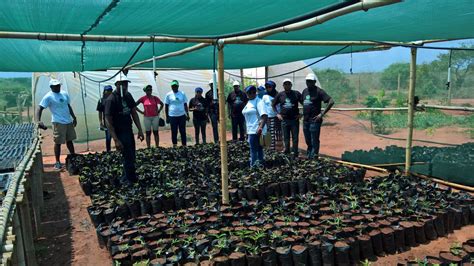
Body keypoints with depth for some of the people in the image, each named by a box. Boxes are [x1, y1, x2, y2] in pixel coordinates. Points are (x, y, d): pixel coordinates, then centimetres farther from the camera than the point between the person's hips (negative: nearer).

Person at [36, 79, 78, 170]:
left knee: (69, 140, 16)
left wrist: (74, 117, 19)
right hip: (58, 123, -6)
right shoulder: (48, 97, -9)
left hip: (69, 121, 6)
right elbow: (39, 108, -15)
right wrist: (38, 121, -28)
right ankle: (57, 162, 8)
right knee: (58, 142, -1)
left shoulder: (64, 94, 10)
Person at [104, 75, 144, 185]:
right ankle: (131, 180, 13)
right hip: (120, 132, -7)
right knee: (128, 157, -3)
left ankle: (125, 178, 30)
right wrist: (116, 140, -25)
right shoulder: (111, 100, -20)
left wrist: (140, 130, 2)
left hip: (129, 130, 8)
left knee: (131, 155, 15)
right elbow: (108, 121, -20)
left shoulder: (128, 96, 2)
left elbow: (134, 113, 9)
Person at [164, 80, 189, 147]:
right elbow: (166, 106, 5)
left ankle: (184, 145, 12)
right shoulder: (168, 95, 1)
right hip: (172, 116, -1)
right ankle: (174, 145, 16)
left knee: (183, 131, 5)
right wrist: (167, 117, 3)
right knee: (174, 131, 4)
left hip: (182, 115, 1)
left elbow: (185, 105, 10)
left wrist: (187, 114, 6)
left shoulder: (182, 94, 5)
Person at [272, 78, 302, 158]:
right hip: (284, 120, 1)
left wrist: (300, 114, -3)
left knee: (295, 138, 2)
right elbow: (273, 105, 14)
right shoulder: (280, 95, 4)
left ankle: (295, 155, 11)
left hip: (294, 119, -1)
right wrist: (277, 114, 3)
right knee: (286, 138, 8)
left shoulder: (296, 94, 0)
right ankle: (287, 154, 19)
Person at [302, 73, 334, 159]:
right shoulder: (305, 91, 12)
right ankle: (308, 156, 27)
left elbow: (331, 102, -14)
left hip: (314, 121, -7)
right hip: (305, 120, 7)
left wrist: (322, 114, -16)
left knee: (314, 142, -1)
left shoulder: (319, 91, -9)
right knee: (308, 141, 15)